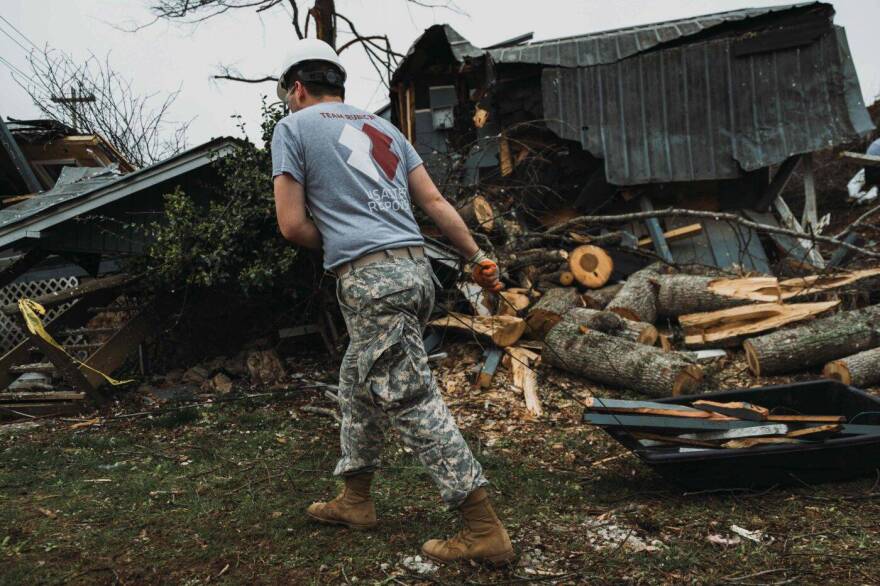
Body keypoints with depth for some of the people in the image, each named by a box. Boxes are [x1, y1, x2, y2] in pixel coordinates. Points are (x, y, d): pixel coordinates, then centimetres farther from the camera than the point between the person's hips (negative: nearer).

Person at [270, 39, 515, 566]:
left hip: (369, 280, -8)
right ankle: (356, 501, 33)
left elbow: (293, 225, -1)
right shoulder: (381, 127, 22)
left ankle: (485, 531, -6)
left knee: (412, 400, -6)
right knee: (358, 382, 22)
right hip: (416, 266, 8)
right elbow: (435, 201, 16)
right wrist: (478, 256, 17)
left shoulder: (293, 127, 5)